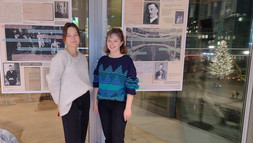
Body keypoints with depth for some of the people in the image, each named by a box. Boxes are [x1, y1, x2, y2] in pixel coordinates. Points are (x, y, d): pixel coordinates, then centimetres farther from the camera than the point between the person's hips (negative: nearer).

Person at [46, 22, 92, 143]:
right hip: (70, 103, -7)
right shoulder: (61, 57, -12)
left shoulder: (83, 57, 11)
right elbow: (53, 82, -11)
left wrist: (86, 96, 12)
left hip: (85, 100, 7)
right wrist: (59, 103, -6)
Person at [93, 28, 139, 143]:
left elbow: (131, 86, -10)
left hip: (120, 104, -4)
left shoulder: (127, 61, -8)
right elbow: (96, 83, 9)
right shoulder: (102, 60, 4)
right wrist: (95, 102, 9)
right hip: (103, 103, 4)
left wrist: (128, 107, -12)